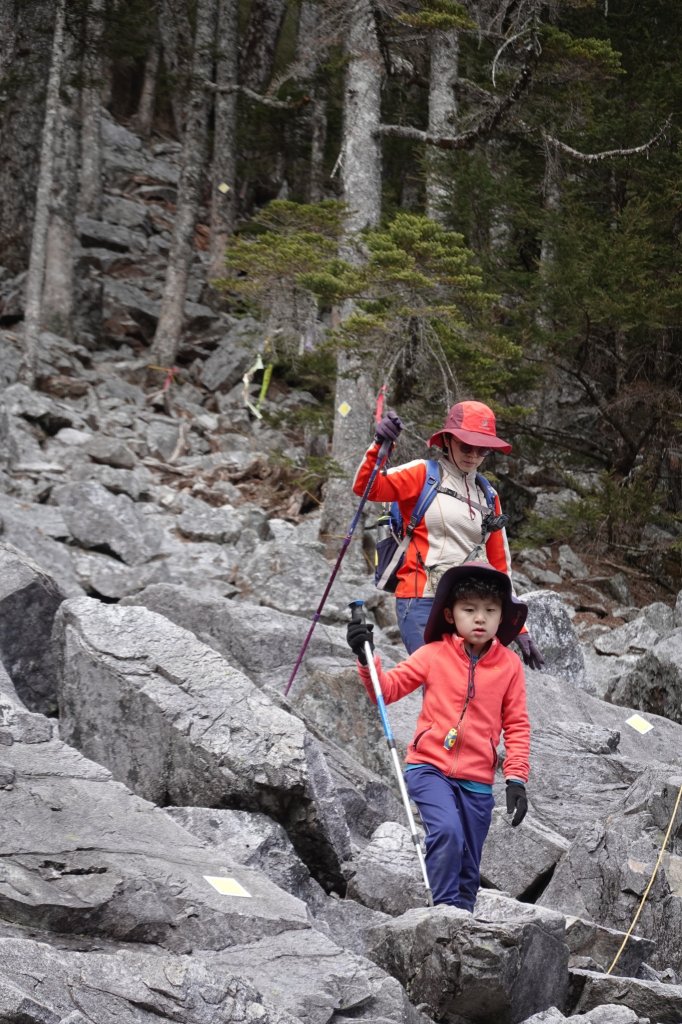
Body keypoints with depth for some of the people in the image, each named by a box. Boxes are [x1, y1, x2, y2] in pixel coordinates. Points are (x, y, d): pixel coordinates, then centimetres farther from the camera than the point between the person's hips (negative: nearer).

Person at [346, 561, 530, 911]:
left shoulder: (509, 664, 2)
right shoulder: (434, 655, -1)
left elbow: (517, 725, 6)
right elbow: (388, 689, 1)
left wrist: (516, 778, 0)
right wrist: (367, 659, -17)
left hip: (477, 781, 2)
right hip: (429, 767, -2)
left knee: (468, 870, 9)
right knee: (447, 833, -28)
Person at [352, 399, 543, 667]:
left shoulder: (487, 496, 18)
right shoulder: (423, 475, 4)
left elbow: (500, 567, 20)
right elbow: (365, 487, -11)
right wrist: (379, 445, -29)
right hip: (422, 604, -5)